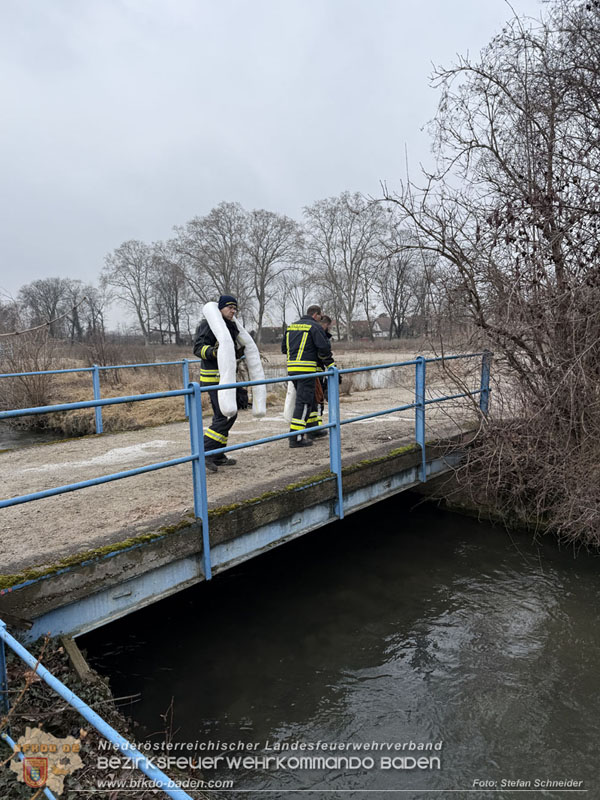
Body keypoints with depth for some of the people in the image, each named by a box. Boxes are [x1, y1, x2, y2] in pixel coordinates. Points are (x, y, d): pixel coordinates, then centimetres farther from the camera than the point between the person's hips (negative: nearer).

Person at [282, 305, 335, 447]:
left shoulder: (291, 326, 17)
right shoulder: (315, 327, -5)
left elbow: (284, 348, 22)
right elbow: (324, 348, -10)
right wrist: (329, 364, 4)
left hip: (292, 367, 8)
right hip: (306, 368, -8)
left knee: (310, 398, 21)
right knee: (303, 401, -7)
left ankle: (312, 428, 30)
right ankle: (296, 437, -11)